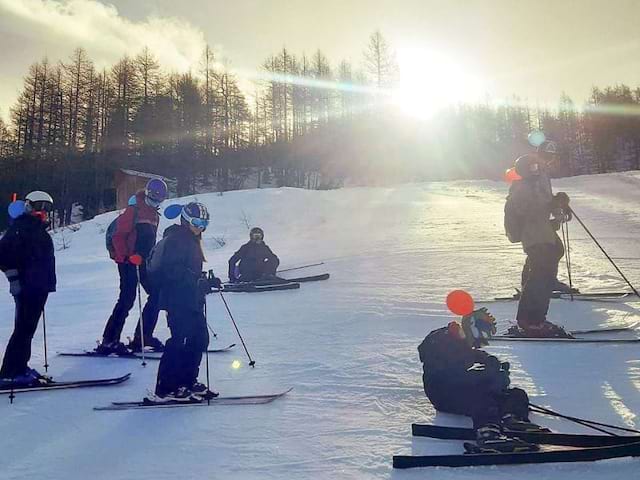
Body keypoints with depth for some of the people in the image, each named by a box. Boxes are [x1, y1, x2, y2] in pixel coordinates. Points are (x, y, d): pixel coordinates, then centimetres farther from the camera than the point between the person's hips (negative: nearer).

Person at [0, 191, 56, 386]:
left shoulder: (40, 231, 18)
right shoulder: (20, 228, -8)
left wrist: (47, 283, 21)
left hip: (39, 288, 9)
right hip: (25, 288, -9)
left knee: (27, 330, 14)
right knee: (23, 330, -9)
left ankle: (20, 368, 22)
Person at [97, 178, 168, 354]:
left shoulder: (154, 215, 17)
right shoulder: (133, 210, -8)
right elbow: (118, 236, -14)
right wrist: (126, 257, -22)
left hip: (144, 261, 8)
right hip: (128, 261, -8)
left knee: (156, 295, 5)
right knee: (127, 299, -11)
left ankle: (144, 337, 13)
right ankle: (109, 341, -4)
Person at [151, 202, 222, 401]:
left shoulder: (192, 241, 20)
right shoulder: (175, 240, -11)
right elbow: (171, 271, -22)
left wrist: (207, 282, 13)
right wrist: (199, 282, -25)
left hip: (191, 301, 10)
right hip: (178, 300, -10)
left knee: (200, 339, 10)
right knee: (180, 341, -9)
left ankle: (187, 381, 20)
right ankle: (166, 388, -2)